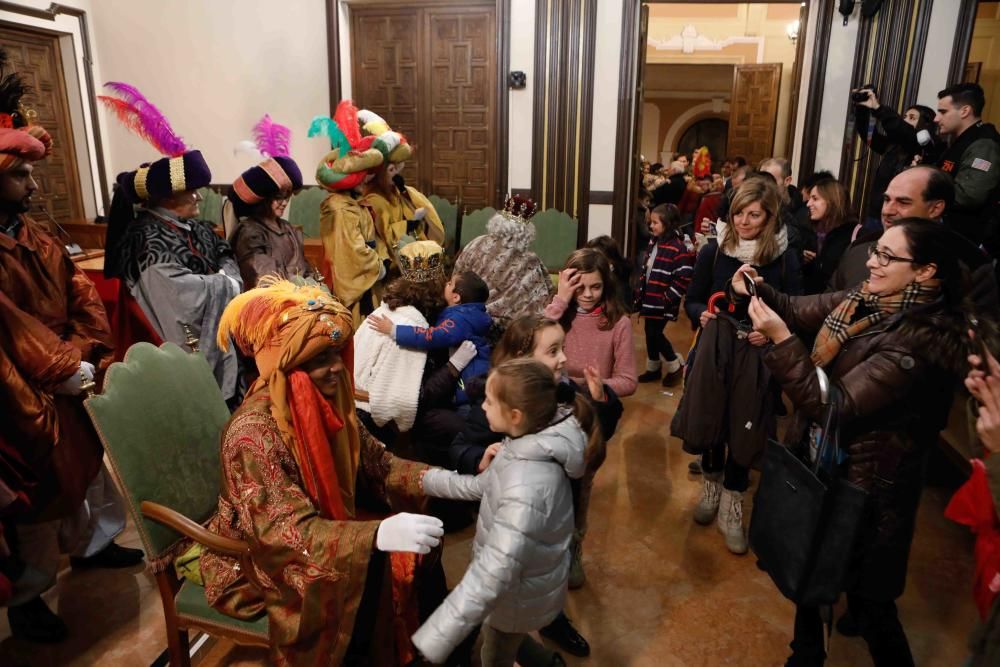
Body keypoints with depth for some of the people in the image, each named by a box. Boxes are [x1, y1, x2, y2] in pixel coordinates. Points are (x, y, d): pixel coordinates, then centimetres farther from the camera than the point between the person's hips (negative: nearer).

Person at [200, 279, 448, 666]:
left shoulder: (326, 400, -9)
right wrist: (378, 534, -50)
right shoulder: (253, 432, -31)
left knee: (416, 549, -4)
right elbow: (286, 531, -37)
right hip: (256, 557, -6)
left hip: (325, 523, 7)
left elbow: (376, 464, -3)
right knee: (368, 570, -25)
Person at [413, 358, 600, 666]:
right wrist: (428, 480, 9)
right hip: (524, 577, 7)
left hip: (520, 594, -7)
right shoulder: (535, 444, -13)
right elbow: (483, 486, 3)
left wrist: (434, 640, -42)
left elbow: (495, 573, -43)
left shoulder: (527, 486, -41)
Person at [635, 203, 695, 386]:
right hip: (650, 299, 8)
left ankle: (675, 367, 17)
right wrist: (640, 293, 14)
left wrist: (668, 298, -18)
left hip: (663, 301, -8)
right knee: (650, 333, 14)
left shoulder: (678, 247, -17)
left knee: (655, 334, -3)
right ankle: (653, 369, 29)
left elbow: (685, 278, -19)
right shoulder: (653, 242, 8)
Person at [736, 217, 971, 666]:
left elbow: (836, 406, -30)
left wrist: (780, 340, -36)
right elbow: (799, 310, 5)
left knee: (866, 597, 11)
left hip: (863, 484, -8)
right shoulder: (866, 300, -4)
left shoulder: (919, 342, -28)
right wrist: (758, 291, -15)